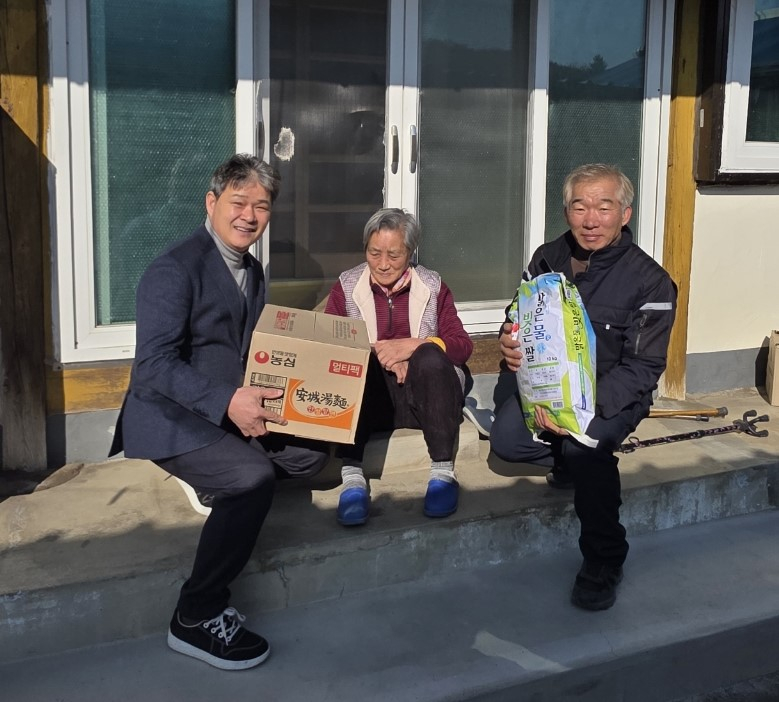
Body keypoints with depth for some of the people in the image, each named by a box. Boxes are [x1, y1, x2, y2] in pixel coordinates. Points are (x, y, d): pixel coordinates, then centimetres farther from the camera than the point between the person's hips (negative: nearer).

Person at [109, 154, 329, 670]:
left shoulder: (251, 270, 13)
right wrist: (226, 401, -36)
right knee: (254, 477, -29)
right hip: (171, 419, -8)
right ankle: (197, 618, -17)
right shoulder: (175, 269, -16)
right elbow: (154, 363, -24)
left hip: (231, 411, 8)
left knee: (311, 452, -10)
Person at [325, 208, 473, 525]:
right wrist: (378, 355, -18)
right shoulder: (346, 286, 9)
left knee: (431, 355, -30)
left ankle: (443, 473, -27)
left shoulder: (433, 286, 10)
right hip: (366, 396, 0)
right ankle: (352, 476, -37)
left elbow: (462, 345, 1)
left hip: (421, 396, 0)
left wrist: (414, 345, -17)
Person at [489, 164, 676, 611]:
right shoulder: (548, 259, 1)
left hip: (614, 393, -4)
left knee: (585, 443, -34)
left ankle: (604, 562, -15)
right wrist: (510, 343, -14)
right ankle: (574, 460, 7)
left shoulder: (649, 282, -13)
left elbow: (642, 369, -15)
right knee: (506, 439, -23)